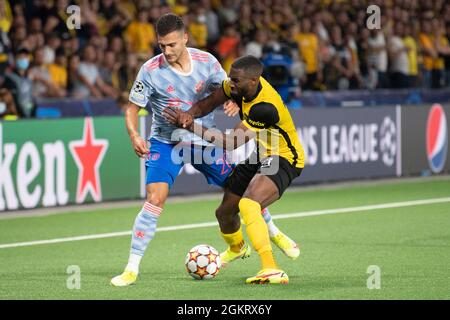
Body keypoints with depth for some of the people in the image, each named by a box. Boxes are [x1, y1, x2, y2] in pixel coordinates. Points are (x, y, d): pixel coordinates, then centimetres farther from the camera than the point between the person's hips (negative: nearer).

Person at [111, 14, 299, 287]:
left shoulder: (206, 61, -10)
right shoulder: (151, 70, -16)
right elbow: (132, 108, -8)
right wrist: (134, 136, -27)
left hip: (205, 140, 3)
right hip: (166, 142, -2)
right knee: (155, 200, -20)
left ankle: (274, 233, 39)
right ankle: (132, 269, -14)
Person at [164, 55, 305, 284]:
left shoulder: (266, 107, -34)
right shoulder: (242, 85, -11)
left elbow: (232, 143, -32)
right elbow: (208, 103, 3)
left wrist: (192, 126, -31)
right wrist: (188, 115, -18)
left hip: (283, 160, -9)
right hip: (259, 156, 9)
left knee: (248, 204, -35)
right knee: (225, 212, 17)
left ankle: (271, 270, -36)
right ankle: (236, 249, 52)